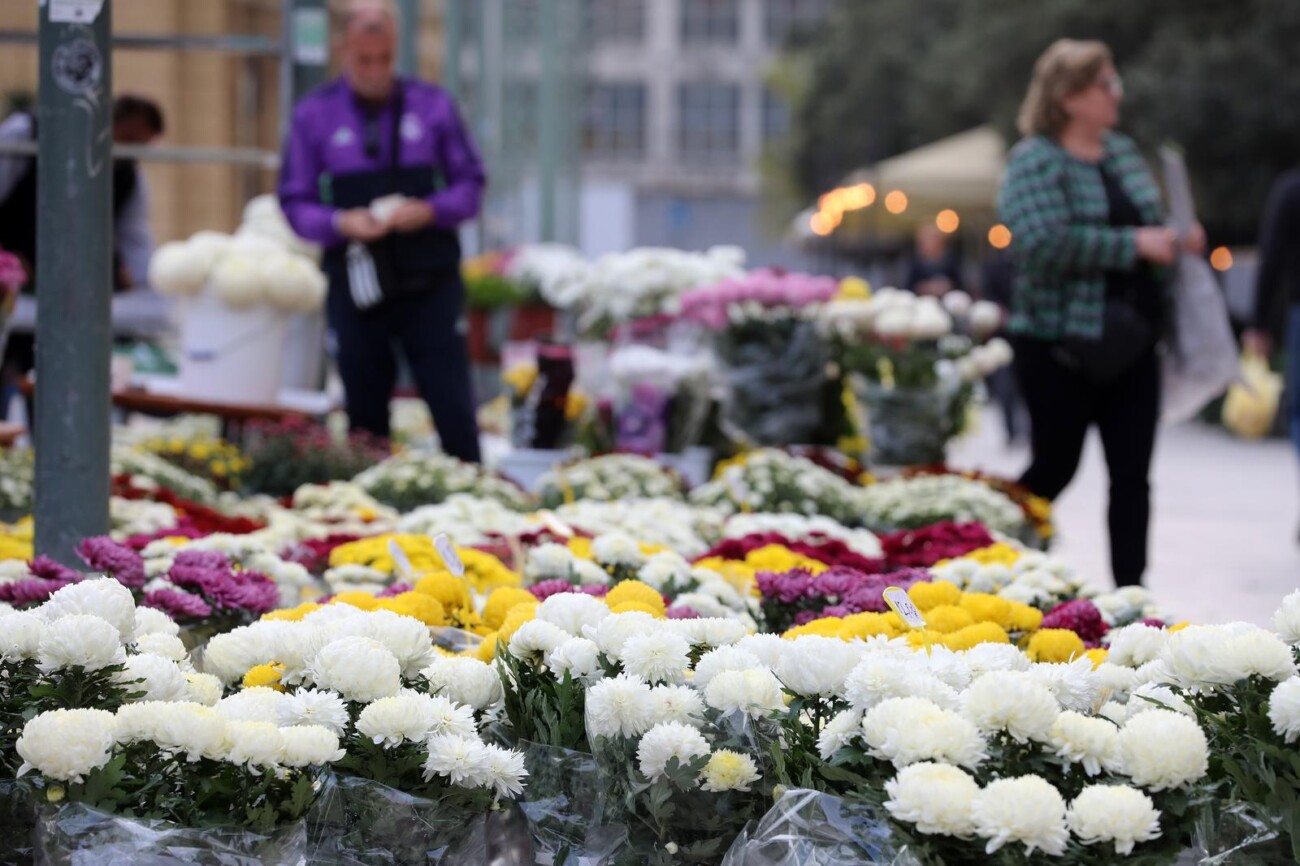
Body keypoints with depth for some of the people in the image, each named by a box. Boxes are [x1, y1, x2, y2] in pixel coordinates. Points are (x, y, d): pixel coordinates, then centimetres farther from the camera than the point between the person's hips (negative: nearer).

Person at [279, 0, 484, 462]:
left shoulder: (432, 105, 5)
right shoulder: (313, 115, 4)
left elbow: (470, 184, 8)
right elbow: (295, 203, 6)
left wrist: (428, 211, -12)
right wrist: (341, 223, -14)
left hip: (430, 284, -1)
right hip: (357, 285, 1)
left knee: (454, 409, -5)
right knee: (365, 418, 7)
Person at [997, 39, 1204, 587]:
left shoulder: (1123, 152, 13)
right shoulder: (1035, 161, -10)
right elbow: (1044, 242, -25)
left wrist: (1176, 239, 5)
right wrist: (1133, 245, -22)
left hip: (1130, 341, 7)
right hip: (1061, 343, -6)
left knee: (1132, 473, 2)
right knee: (1055, 467, 3)